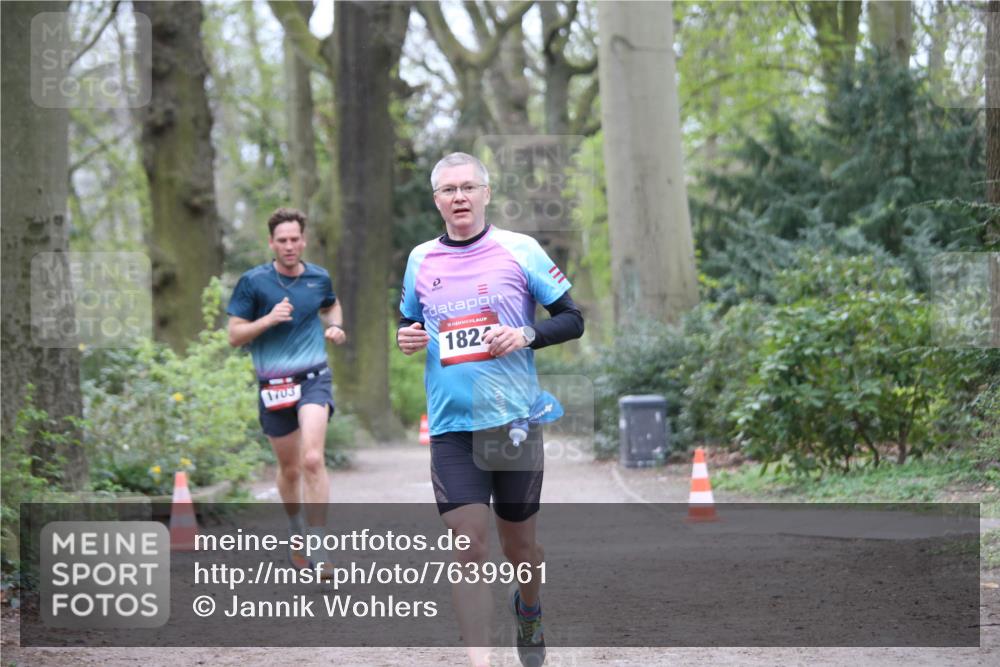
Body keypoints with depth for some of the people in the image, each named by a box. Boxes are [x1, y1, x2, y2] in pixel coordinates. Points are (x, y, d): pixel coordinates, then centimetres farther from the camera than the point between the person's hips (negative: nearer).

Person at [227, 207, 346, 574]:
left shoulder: (319, 278, 6)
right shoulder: (253, 282, -3)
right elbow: (234, 336, -2)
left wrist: (334, 327, 8)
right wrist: (268, 320, -18)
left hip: (314, 378, 0)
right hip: (273, 384, 0)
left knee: (312, 459, -20)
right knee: (289, 468, 11)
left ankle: (318, 548, -17)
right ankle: (296, 530, 39)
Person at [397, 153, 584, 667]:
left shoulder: (520, 249, -2)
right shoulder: (421, 260, 7)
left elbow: (573, 319, 1)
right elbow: (408, 322, 22)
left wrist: (526, 336, -16)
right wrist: (405, 338, -1)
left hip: (515, 422, -1)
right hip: (452, 428, 1)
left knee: (518, 543, 12)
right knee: (469, 548, -10)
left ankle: (528, 611, 44)